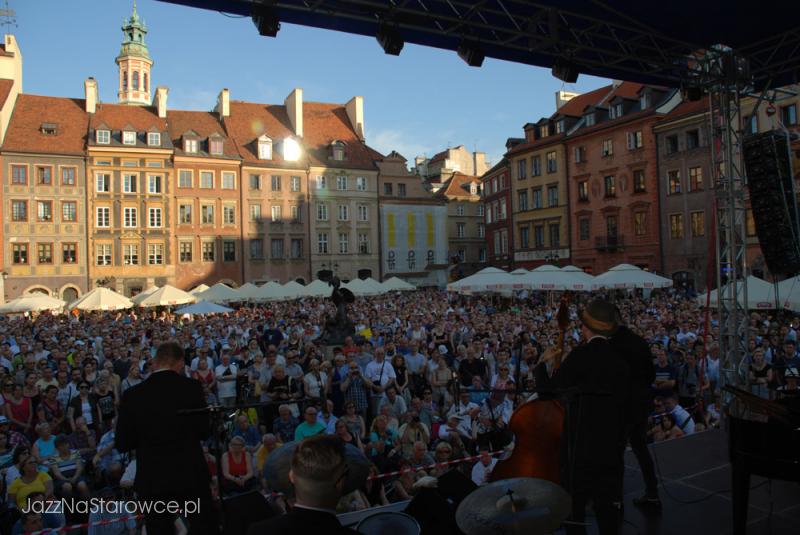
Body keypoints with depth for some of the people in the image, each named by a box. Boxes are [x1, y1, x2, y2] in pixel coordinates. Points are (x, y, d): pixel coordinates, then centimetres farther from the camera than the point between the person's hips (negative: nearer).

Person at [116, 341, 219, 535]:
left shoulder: (132, 394, -6)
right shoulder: (192, 387, -10)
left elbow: (122, 444, 0)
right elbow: (204, 431, -3)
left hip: (152, 479, 2)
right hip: (192, 475, -1)